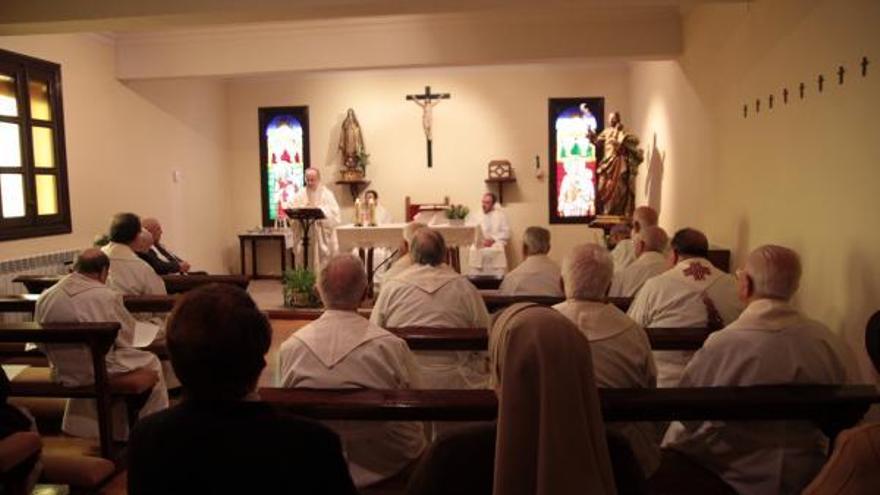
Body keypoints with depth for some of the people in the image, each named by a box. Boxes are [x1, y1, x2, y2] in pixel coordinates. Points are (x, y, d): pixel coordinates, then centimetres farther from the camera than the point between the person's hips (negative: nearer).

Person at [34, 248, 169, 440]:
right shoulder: (107, 296, -22)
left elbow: (42, 343, 6)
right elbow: (125, 341, -11)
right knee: (151, 362, 16)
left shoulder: (45, 297, -4)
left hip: (61, 373, 6)